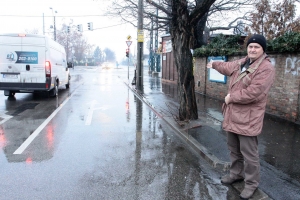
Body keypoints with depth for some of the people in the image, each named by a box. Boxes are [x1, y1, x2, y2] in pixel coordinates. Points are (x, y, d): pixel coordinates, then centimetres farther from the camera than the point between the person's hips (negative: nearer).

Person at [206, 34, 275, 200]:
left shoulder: (266, 68, -17)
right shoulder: (242, 62, 11)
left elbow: (253, 93, -27)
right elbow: (228, 67, 33)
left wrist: (231, 97, -15)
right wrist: (214, 65, 50)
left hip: (248, 118, -9)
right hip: (233, 113, 9)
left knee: (248, 153, 0)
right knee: (233, 148, 21)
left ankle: (251, 183, 20)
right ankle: (236, 174, 40)